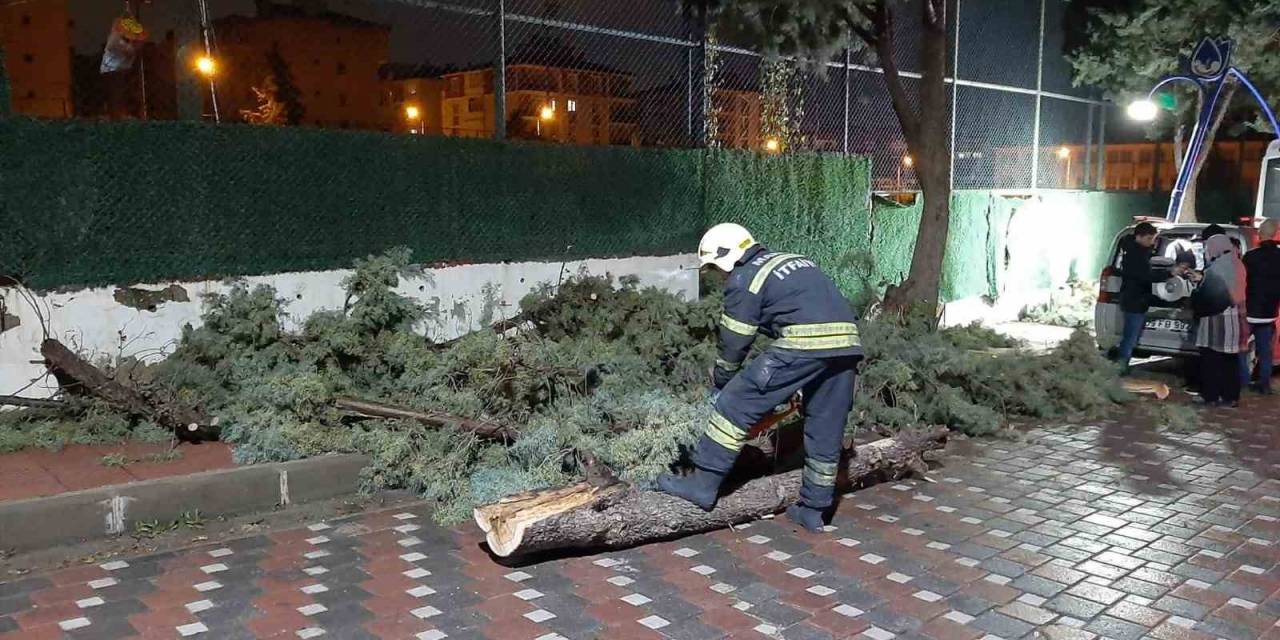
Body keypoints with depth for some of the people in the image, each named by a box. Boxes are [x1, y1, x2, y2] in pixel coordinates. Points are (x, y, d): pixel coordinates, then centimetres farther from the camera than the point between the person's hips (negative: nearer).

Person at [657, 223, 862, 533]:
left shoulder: (744, 279, 6)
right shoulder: (796, 262, 29)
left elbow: (734, 343, 9)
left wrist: (721, 382, 26)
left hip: (804, 344, -8)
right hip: (847, 343, 8)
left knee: (736, 404, 0)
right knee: (826, 429, 17)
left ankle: (703, 484, 3)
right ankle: (813, 510, 27)